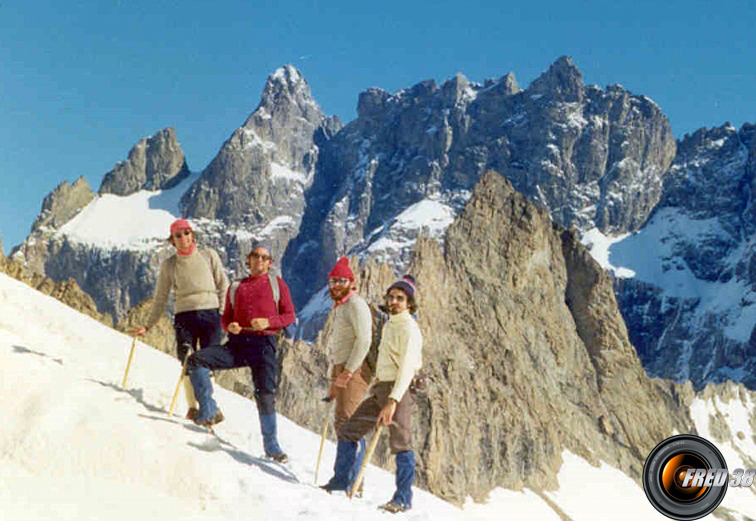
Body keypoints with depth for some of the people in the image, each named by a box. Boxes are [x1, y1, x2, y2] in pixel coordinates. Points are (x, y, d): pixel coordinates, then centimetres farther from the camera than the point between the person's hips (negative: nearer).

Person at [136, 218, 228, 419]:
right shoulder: (168, 265, 11)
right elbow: (161, 298, 16)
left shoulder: (209, 255, 8)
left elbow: (223, 285, 10)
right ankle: (192, 407, -1)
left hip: (210, 314, 0)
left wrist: (222, 315, 3)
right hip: (185, 316, 1)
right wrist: (148, 325, 13)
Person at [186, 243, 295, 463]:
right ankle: (209, 411, -11)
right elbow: (226, 317, 20)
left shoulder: (276, 284, 12)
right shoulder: (236, 287, 20)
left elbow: (289, 315, 6)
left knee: (265, 395, -9)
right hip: (237, 342, 3)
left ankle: (271, 446, 6)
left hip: (263, 344, -3)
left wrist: (268, 322, -13)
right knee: (196, 360, -17)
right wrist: (229, 326, -5)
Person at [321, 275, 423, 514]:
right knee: (348, 431, 11)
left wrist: (393, 401, -30)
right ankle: (340, 481, 22)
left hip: (400, 390, -9)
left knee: (400, 443, -9)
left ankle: (403, 498, 0)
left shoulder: (408, 328, -11)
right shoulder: (389, 325, 18)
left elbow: (407, 368, -21)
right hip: (380, 389, 9)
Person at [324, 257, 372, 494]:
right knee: (341, 423, 8)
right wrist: (334, 379, 22)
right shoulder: (338, 308, 22)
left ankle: (349, 479, -15)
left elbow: (364, 340, -17)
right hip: (341, 370, 10)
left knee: (345, 421, -16)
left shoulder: (356, 304, -7)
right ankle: (351, 479, 13)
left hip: (355, 369, -10)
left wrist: (348, 371, -21)